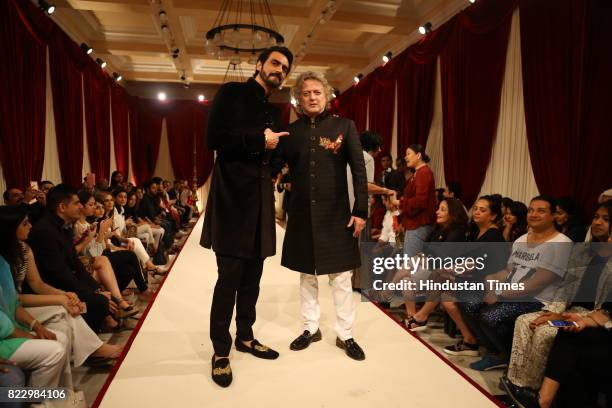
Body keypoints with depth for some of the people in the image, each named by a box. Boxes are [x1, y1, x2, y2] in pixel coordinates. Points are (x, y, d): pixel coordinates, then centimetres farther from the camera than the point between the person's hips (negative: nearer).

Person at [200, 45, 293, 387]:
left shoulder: (274, 111, 20)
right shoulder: (232, 93, 1)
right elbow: (214, 138, -12)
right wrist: (258, 140, -9)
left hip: (260, 199, 7)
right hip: (233, 197, -6)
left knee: (252, 276, 12)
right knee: (230, 276, -3)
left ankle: (245, 336, 29)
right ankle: (221, 351, 13)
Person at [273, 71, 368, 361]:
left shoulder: (344, 126, -1)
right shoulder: (291, 131, 4)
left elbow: (359, 170, -5)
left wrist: (360, 211, -10)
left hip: (336, 214, -2)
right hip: (302, 214, 3)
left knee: (341, 276, 5)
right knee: (306, 275, 13)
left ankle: (345, 335, 21)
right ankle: (311, 329, 30)